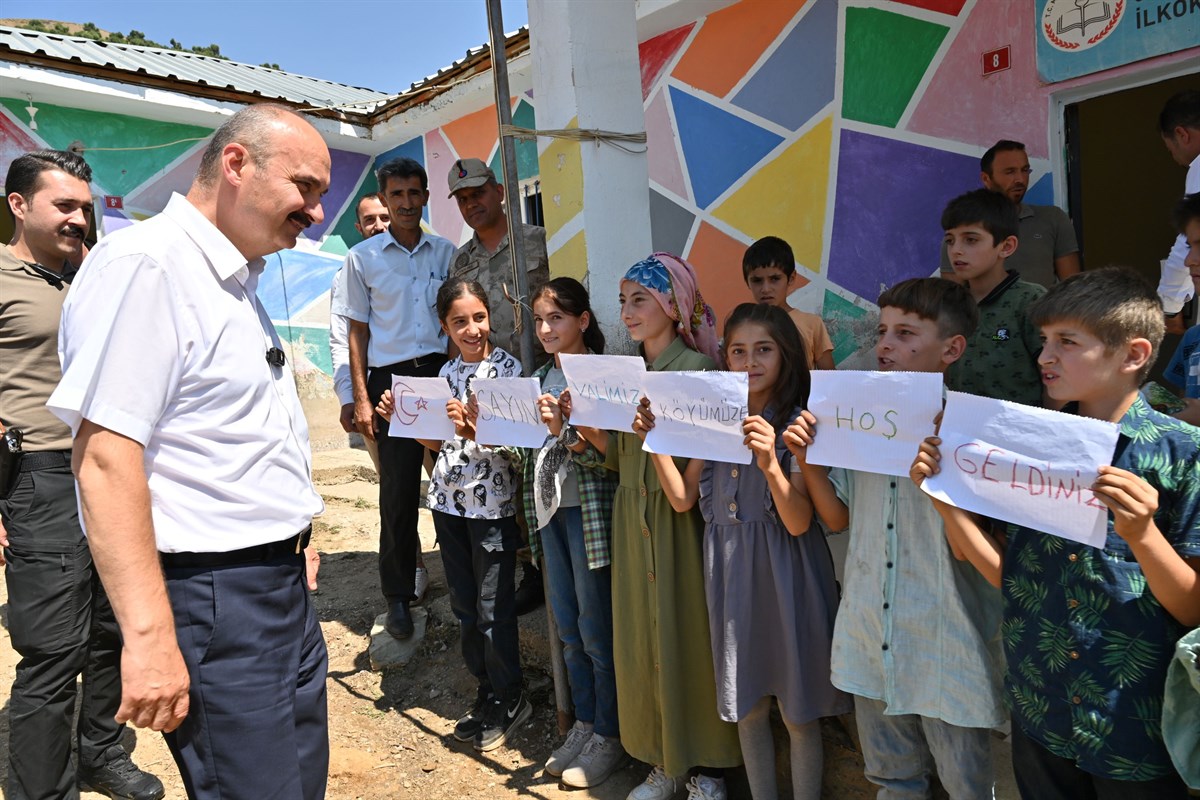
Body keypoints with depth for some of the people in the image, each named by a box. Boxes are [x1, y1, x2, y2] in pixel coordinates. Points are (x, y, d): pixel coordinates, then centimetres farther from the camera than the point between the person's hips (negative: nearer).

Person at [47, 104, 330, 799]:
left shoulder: (238, 279, 15)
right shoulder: (145, 264, -15)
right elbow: (105, 454, -22)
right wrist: (149, 636, -24)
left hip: (282, 583, 9)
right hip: (211, 597, -9)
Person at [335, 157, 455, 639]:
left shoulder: (446, 253, 11)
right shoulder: (363, 257, 6)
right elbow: (358, 332, 5)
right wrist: (361, 399, -1)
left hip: (444, 373, 2)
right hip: (392, 380, -1)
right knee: (398, 489, 1)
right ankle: (398, 595, 14)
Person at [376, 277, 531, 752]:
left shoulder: (508, 368, -8)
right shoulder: (446, 373, 9)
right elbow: (436, 444, 16)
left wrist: (471, 430, -32)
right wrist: (401, 417, 2)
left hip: (492, 502, -6)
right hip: (448, 500, 6)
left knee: (493, 607, 2)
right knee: (464, 604, 14)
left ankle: (508, 701, 22)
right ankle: (488, 692, 31)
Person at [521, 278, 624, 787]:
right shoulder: (542, 378, 11)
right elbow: (529, 450, 12)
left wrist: (564, 430, -31)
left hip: (588, 511, -7)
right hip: (550, 510, 7)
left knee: (597, 630, 3)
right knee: (568, 629, 16)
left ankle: (609, 736, 20)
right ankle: (584, 723, 32)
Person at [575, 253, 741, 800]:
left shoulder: (697, 369, -9)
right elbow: (620, 459, 9)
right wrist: (592, 433, -8)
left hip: (681, 522, -6)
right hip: (633, 521, 6)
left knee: (688, 637, 5)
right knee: (640, 640, 12)